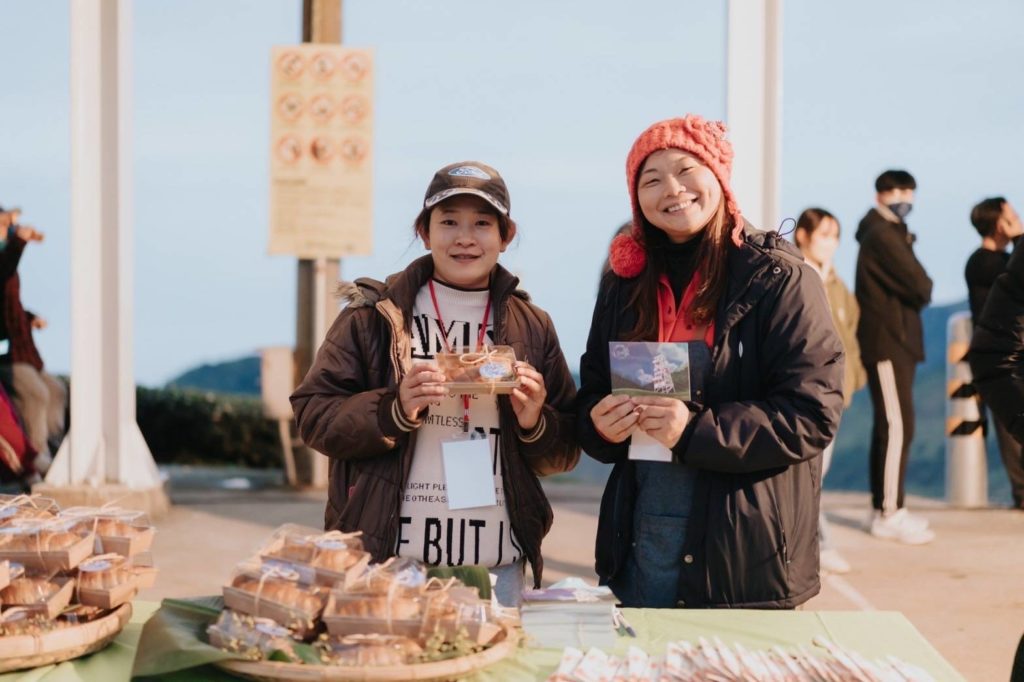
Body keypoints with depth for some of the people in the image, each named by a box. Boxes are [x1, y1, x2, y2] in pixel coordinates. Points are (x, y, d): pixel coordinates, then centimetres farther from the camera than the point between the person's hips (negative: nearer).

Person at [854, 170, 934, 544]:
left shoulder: (892, 234, 21)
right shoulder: (882, 235, -11)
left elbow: (915, 287, 16)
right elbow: (920, 287, -16)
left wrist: (916, 292, -3)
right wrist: (922, 290, 3)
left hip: (895, 341, 10)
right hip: (887, 342, -10)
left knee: (888, 427, 12)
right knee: (897, 427, -12)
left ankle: (883, 509, 17)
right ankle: (890, 514, -10)